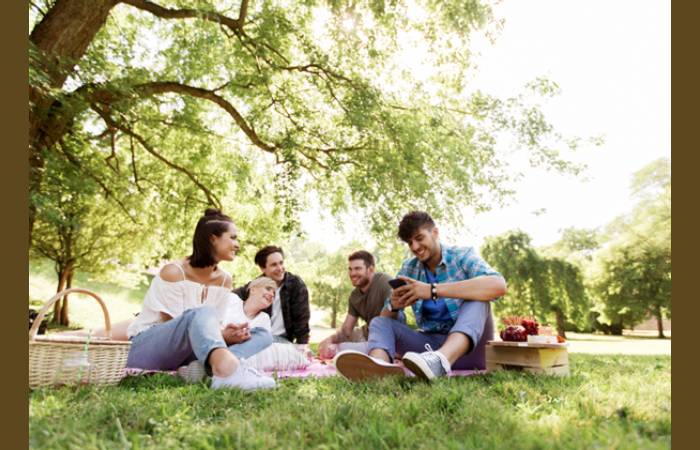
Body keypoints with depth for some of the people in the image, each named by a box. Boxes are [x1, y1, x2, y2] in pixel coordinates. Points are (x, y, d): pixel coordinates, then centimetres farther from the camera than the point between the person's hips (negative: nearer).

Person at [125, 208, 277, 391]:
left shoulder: (224, 279, 3)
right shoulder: (173, 272, -15)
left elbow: (217, 326, 1)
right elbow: (174, 327, -17)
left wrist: (231, 333, -22)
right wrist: (222, 336, -28)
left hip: (186, 353, 6)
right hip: (145, 348, -6)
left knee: (262, 334, -11)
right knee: (201, 314, -36)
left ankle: (202, 367, -40)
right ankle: (227, 370, -63)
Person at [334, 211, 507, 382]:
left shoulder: (463, 256, -5)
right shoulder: (408, 268, 5)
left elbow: (498, 285, -27)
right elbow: (385, 317, 6)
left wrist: (433, 290, -33)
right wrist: (393, 305, -20)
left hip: (470, 346, -3)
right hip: (431, 345, 4)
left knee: (477, 298, -27)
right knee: (380, 322, -11)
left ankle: (440, 359, -54)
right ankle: (378, 364, -46)